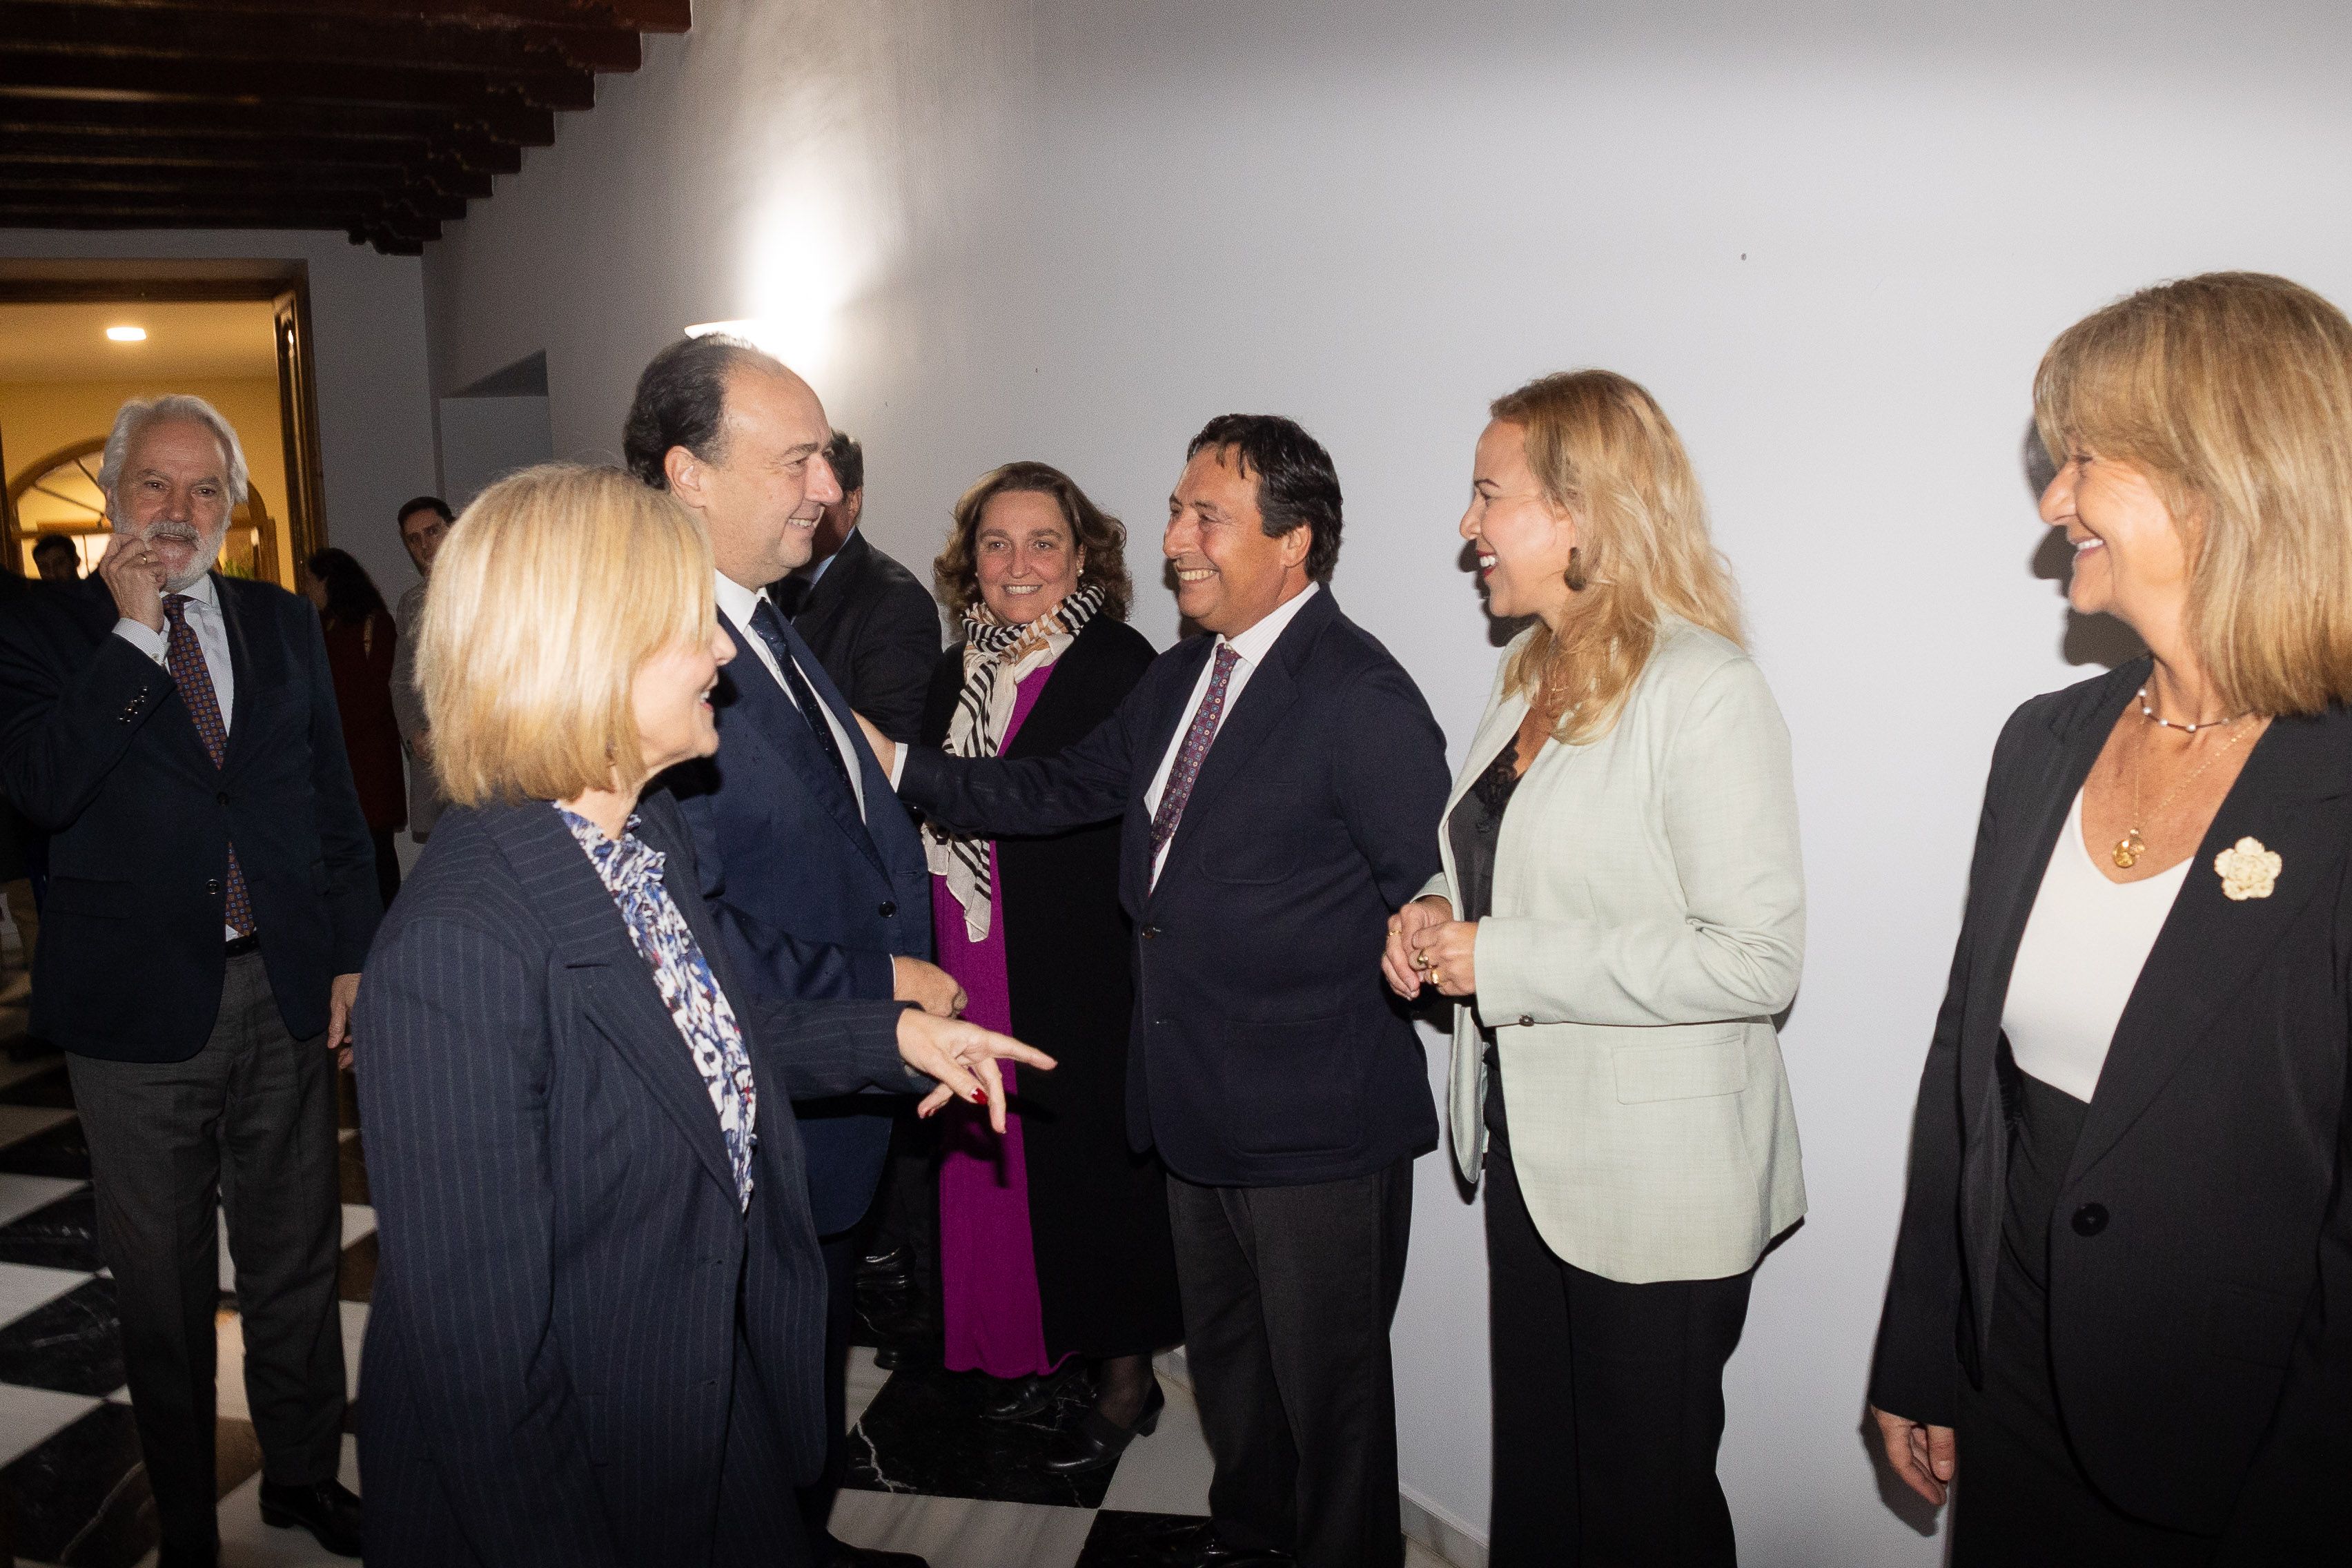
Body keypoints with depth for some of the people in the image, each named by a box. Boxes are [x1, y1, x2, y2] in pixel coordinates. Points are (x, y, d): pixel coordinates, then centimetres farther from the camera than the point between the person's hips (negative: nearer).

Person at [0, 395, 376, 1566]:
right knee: (162, 1287, 12)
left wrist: (352, 953, 5)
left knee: (296, 1260, 16)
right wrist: (132, 632, -19)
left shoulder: (284, 625, 7)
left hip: (285, 990, 3)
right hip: (139, 1009, -3)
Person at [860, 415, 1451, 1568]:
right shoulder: (1178, 677, 8)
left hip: (1316, 1126, -8)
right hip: (1198, 1106, 8)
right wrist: (896, 764, 0)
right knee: (1221, 1354, 26)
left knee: (1326, 1381, 12)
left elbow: (1433, 899, -18)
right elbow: (1060, 790, 9)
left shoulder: (1361, 697, -19)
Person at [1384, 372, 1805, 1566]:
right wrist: (1441, 917, -1)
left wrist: (1501, 960, -22)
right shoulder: (1530, 673, 8)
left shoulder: (1706, 693, -19)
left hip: (1656, 1192, -7)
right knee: (1533, 1471, 21)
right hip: (1528, 1144, 8)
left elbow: (1757, 961, -24)